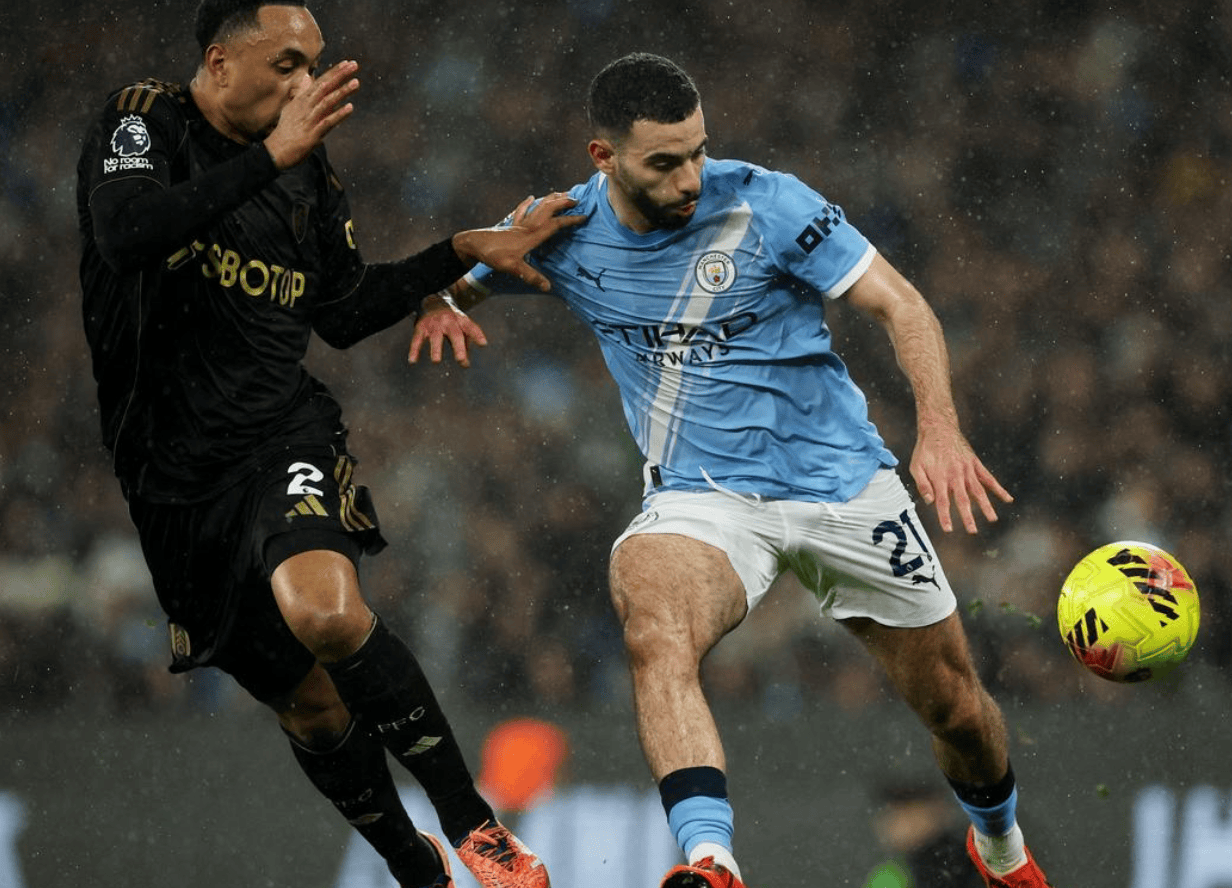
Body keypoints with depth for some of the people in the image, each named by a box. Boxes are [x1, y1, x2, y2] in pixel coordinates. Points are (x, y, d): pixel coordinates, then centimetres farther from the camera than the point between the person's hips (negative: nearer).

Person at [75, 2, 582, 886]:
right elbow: (124, 233, -28)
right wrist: (268, 158, -30)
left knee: (327, 613, -31)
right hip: (176, 472, -1)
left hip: (286, 439, 1)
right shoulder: (143, 122, -6)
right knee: (309, 706, 7)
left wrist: (467, 252, 12)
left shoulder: (307, 169, 7)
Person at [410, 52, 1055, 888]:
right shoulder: (567, 232, -5)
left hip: (843, 477, 0)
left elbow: (900, 304, -14)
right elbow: (454, 277, 12)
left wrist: (939, 427, -30)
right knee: (654, 627, -36)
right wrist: (440, 306, -14)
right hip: (703, 497, 0)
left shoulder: (764, 204, -14)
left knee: (957, 707, 9)